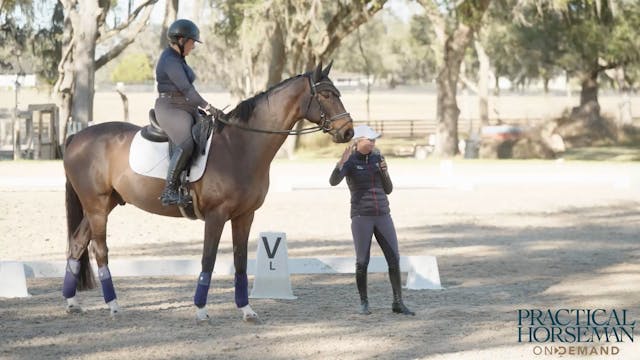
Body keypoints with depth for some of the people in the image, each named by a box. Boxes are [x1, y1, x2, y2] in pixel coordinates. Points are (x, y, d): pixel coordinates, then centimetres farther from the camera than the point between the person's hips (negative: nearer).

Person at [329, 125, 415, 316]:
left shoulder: (377, 158, 9)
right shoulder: (349, 162, -4)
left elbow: (388, 190, 10)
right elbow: (333, 181, -24)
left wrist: (385, 172, -8)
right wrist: (343, 160, -36)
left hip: (382, 215, 4)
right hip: (361, 216, -4)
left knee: (394, 259, -3)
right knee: (362, 262, -2)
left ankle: (398, 303, 4)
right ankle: (364, 302, 15)